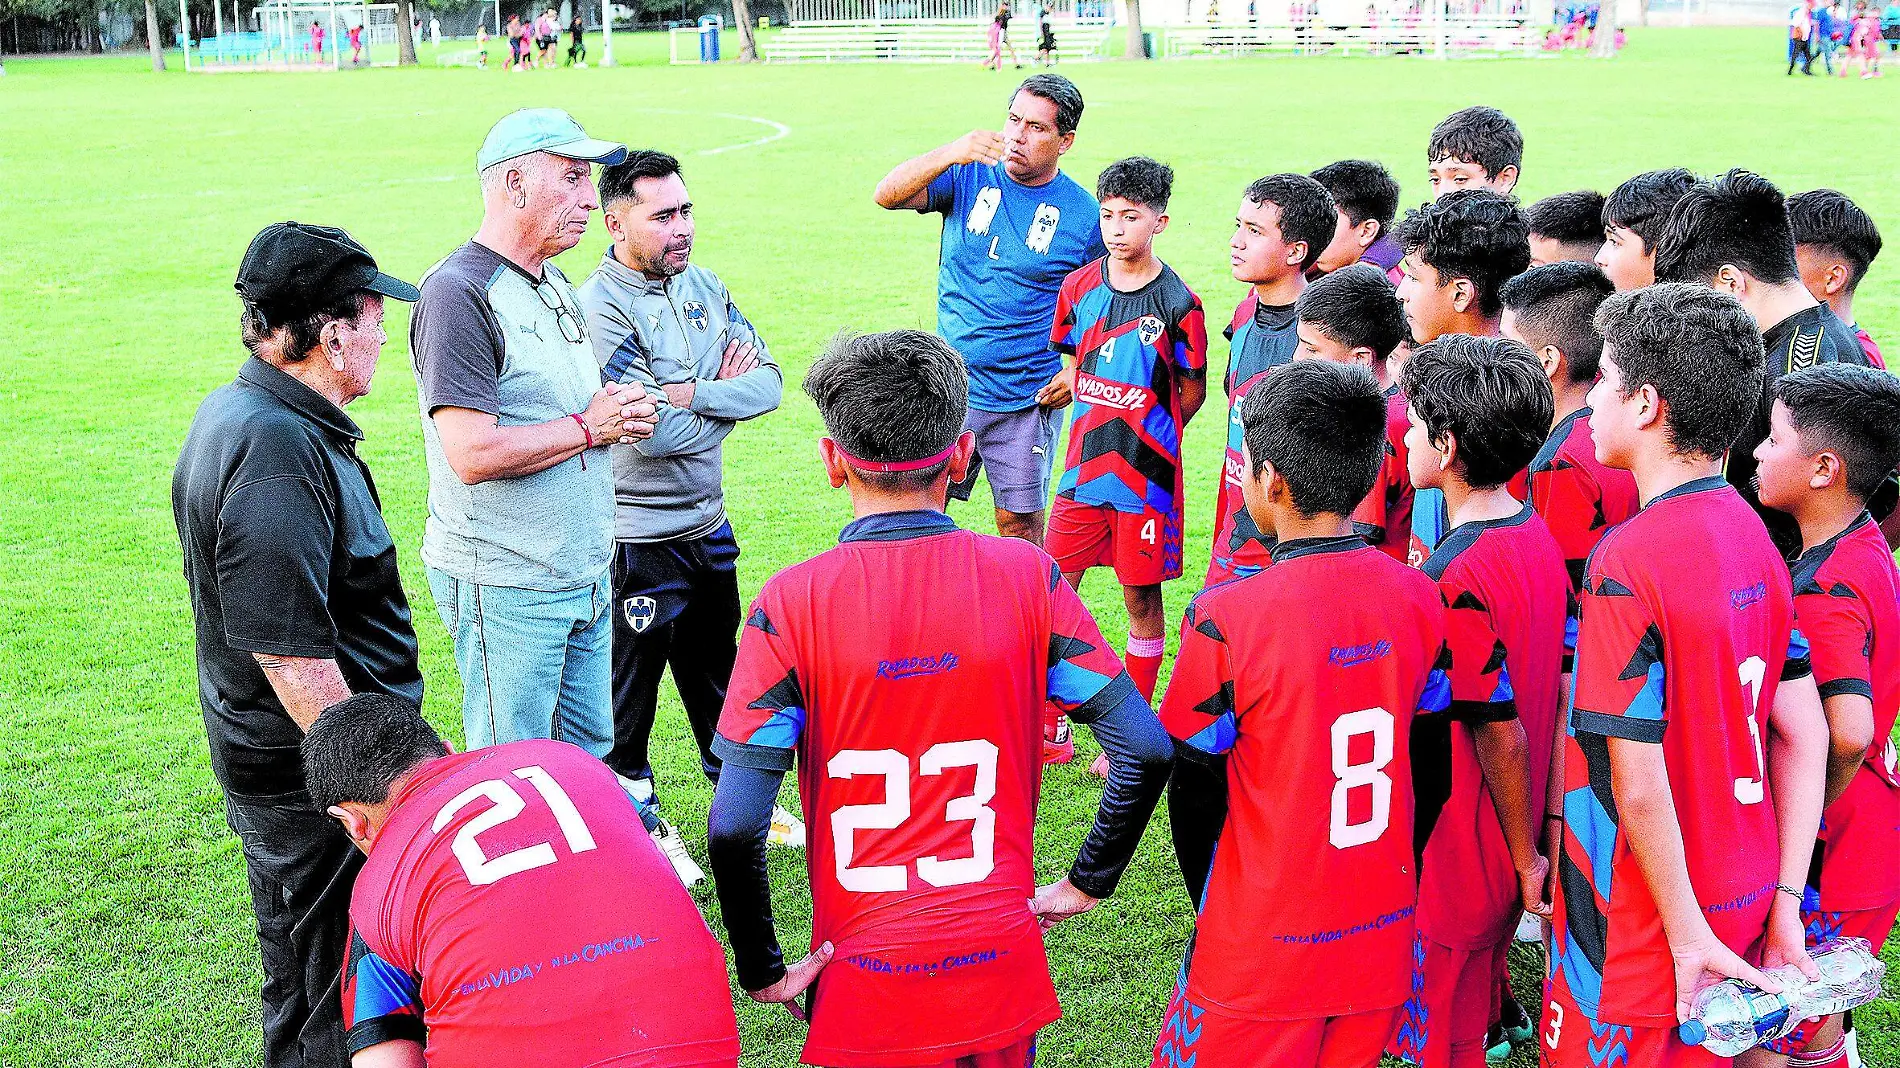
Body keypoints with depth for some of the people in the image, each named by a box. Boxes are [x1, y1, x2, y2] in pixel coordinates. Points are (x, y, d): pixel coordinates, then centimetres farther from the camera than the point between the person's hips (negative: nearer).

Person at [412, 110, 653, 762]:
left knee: (590, 756, 17)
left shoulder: (554, 285, 14)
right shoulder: (458, 293, -17)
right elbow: (473, 454, -25)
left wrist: (620, 414, 2)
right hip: (507, 587, -9)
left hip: (585, 577, 9)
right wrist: (589, 426, -14)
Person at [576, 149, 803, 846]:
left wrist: (692, 394, -18)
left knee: (718, 672, 22)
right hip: (638, 541, -7)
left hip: (709, 525, 8)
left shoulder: (703, 285, 5)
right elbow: (655, 431, -26)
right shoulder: (598, 307, -18)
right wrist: (727, 395, -9)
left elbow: (769, 383, -2)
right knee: (631, 685, 9)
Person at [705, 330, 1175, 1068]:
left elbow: (735, 826, -17)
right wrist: (1084, 886, 4)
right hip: (1001, 970, 2)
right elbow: (1146, 751, -9)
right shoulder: (1026, 577, -8)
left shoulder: (793, 603, -13)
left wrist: (763, 972, -3)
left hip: (863, 985, -2)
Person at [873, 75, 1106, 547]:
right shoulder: (970, 176, 1)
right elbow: (888, 196, -13)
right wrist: (952, 153, -28)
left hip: (1027, 402, -2)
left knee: (1021, 523, 7)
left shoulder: (1084, 215, -3)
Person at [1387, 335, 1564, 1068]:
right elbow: (1556, 685, 8)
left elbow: (1502, 733, -23)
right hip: (1512, 849, 9)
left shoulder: (1458, 578, -26)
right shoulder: (1537, 534, 1)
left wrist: (1525, 858, -11)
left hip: (1453, 855, -9)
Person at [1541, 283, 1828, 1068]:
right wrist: (1785, 903, 5)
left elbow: (1638, 785, -24)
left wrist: (1688, 935, -14)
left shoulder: (1629, 565, -23)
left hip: (1640, 942, -7)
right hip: (1742, 905, 7)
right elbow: (1805, 735, 5)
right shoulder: (1752, 535, 2)